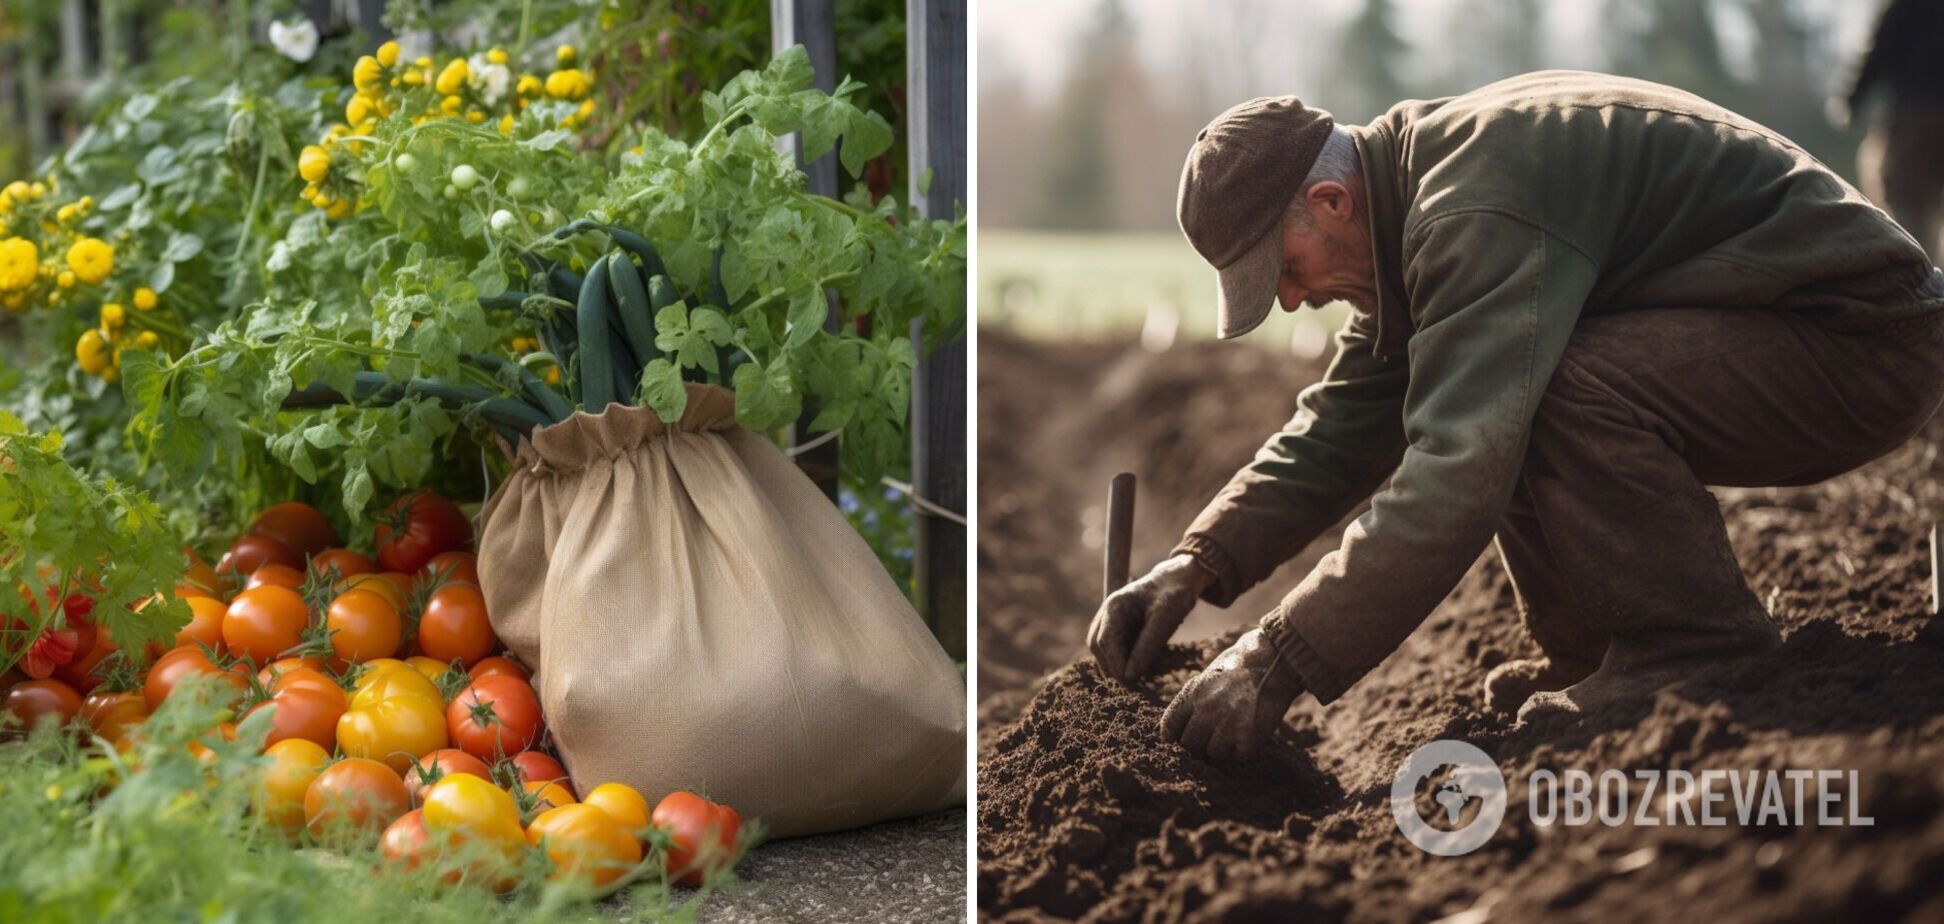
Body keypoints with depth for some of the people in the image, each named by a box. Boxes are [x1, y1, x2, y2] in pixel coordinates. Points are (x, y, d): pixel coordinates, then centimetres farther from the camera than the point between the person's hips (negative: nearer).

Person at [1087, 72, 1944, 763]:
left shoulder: (1478, 213, -28)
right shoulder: (1420, 188, 6)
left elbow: (1459, 468, -37)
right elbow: (1341, 427, 7)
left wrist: (1278, 661, -36)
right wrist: (1195, 565, -6)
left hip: (1868, 344, -10)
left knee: (1572, 386, -30)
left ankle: (1703, 651, -15)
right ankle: (1592, 654, 7)